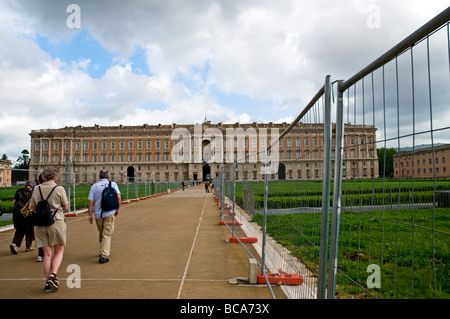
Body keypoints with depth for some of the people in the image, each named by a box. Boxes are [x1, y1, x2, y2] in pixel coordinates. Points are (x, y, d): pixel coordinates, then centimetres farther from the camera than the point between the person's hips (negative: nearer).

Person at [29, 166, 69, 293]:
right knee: (59, 251, 10)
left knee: (47, 254, 9)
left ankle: (48, 283, 12)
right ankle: (53, 274, -10)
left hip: (40, 224, 3)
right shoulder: (59, 189, -7)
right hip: (56, 222, -3)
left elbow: (33, 208, 10)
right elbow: (65, 207, -1)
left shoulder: (36, 189, 3)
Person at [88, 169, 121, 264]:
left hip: (98, 214, 2)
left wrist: (90, 215, 2)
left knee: (101, 233, 19)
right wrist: (117, 209, 2)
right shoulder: (113, 184, 2)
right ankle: (103, 255, -11)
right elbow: (118, 197, -9)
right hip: (109, 213, -2)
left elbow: (90, 202, -2)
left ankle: (104, 252, 34)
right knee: (107, 234, -1)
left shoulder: (94, 186, 4)